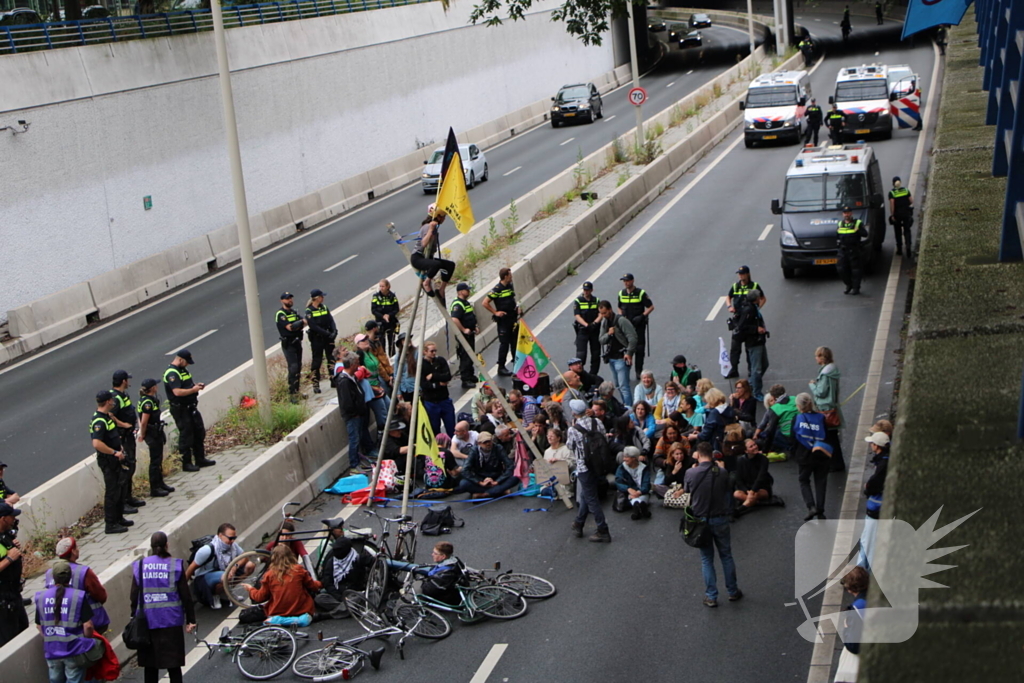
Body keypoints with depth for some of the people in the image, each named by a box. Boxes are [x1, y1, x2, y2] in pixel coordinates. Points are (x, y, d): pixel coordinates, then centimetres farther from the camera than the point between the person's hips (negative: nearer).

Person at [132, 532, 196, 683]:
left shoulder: (140, 566, 0)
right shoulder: (175, 565, -5)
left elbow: (134, 596, 3)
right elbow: (185, 595, -4)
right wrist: (190, 620, 3)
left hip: (147, 621, 2)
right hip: (171, 620, -2)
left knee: (150, 665, 10)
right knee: (173, 664, 4)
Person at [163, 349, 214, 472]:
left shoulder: (183, 370, 13)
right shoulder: (171, 373, -19)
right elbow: (177, 392, -29)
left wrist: (196, 385, 6)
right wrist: (193, 390, -21)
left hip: (190, 407, 10)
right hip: (180, 410, -10)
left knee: (199, 432, 15)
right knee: (186, 436, -2)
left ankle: (200, 459, 25)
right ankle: (186, 463, 8)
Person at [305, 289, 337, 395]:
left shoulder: (324, 307, 8)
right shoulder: (309, 311, -10)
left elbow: (331, 320, 3)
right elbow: (313, 326, -17)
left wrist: (334, 331, -15)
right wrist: (327, 333, -21)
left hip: (328, 337, 5)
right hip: (316, 339, -5)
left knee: (332, 358, 6)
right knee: (316, 361, 0)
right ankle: (315, 385, 6)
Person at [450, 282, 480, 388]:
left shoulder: (466, 302, 14)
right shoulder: (458, 305, -20)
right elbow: (454, 320, -33)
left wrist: (475, 327, 14)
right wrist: (464, 330, -25)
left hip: (470, 334, 10)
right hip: (464, 336, -10)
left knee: (471, 356, 19)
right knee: (465, 358, -7)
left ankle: (471, 376, 32)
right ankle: (465, 381, -3)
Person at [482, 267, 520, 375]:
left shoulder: (510, 286, 7)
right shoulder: (497, 289, -16)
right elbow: (485, 303, -17)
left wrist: (517, 307, 6)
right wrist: (495, 312, -14)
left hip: (513, 318, 7)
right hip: (503, 320, -7)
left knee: (515, 341, 15)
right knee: (504, 343, -4)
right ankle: (501, 367, 4)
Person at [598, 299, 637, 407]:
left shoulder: (621, 320, -13)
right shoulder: (604, 322, 10)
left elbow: (632, 337, -16)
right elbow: (602, 340, 9)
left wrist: (628, 353, -18)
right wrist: (608, 334, -11)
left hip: (621, 357, -8)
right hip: (611, 357, 8)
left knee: (623, 386, -12)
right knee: (618, 385, 13)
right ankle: (625, 405, 23)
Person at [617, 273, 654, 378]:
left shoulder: (641, 293, -6)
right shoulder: (621, 293, 8)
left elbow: (651, 307, -3)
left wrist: (642, 316, -15)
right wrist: (620, 316, 2)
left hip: (639, 325, -3)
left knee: (639, 348, 0)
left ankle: (639, 371, 7)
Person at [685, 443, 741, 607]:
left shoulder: (690, 473, -14)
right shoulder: (721, 473, -11)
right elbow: (728, 493, 3)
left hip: (701, 520, -1)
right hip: (720, 519, 1)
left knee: (706, 559, 10)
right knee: (726, 555, 17)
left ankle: (711, 597, 12)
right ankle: (733, 591, 27)